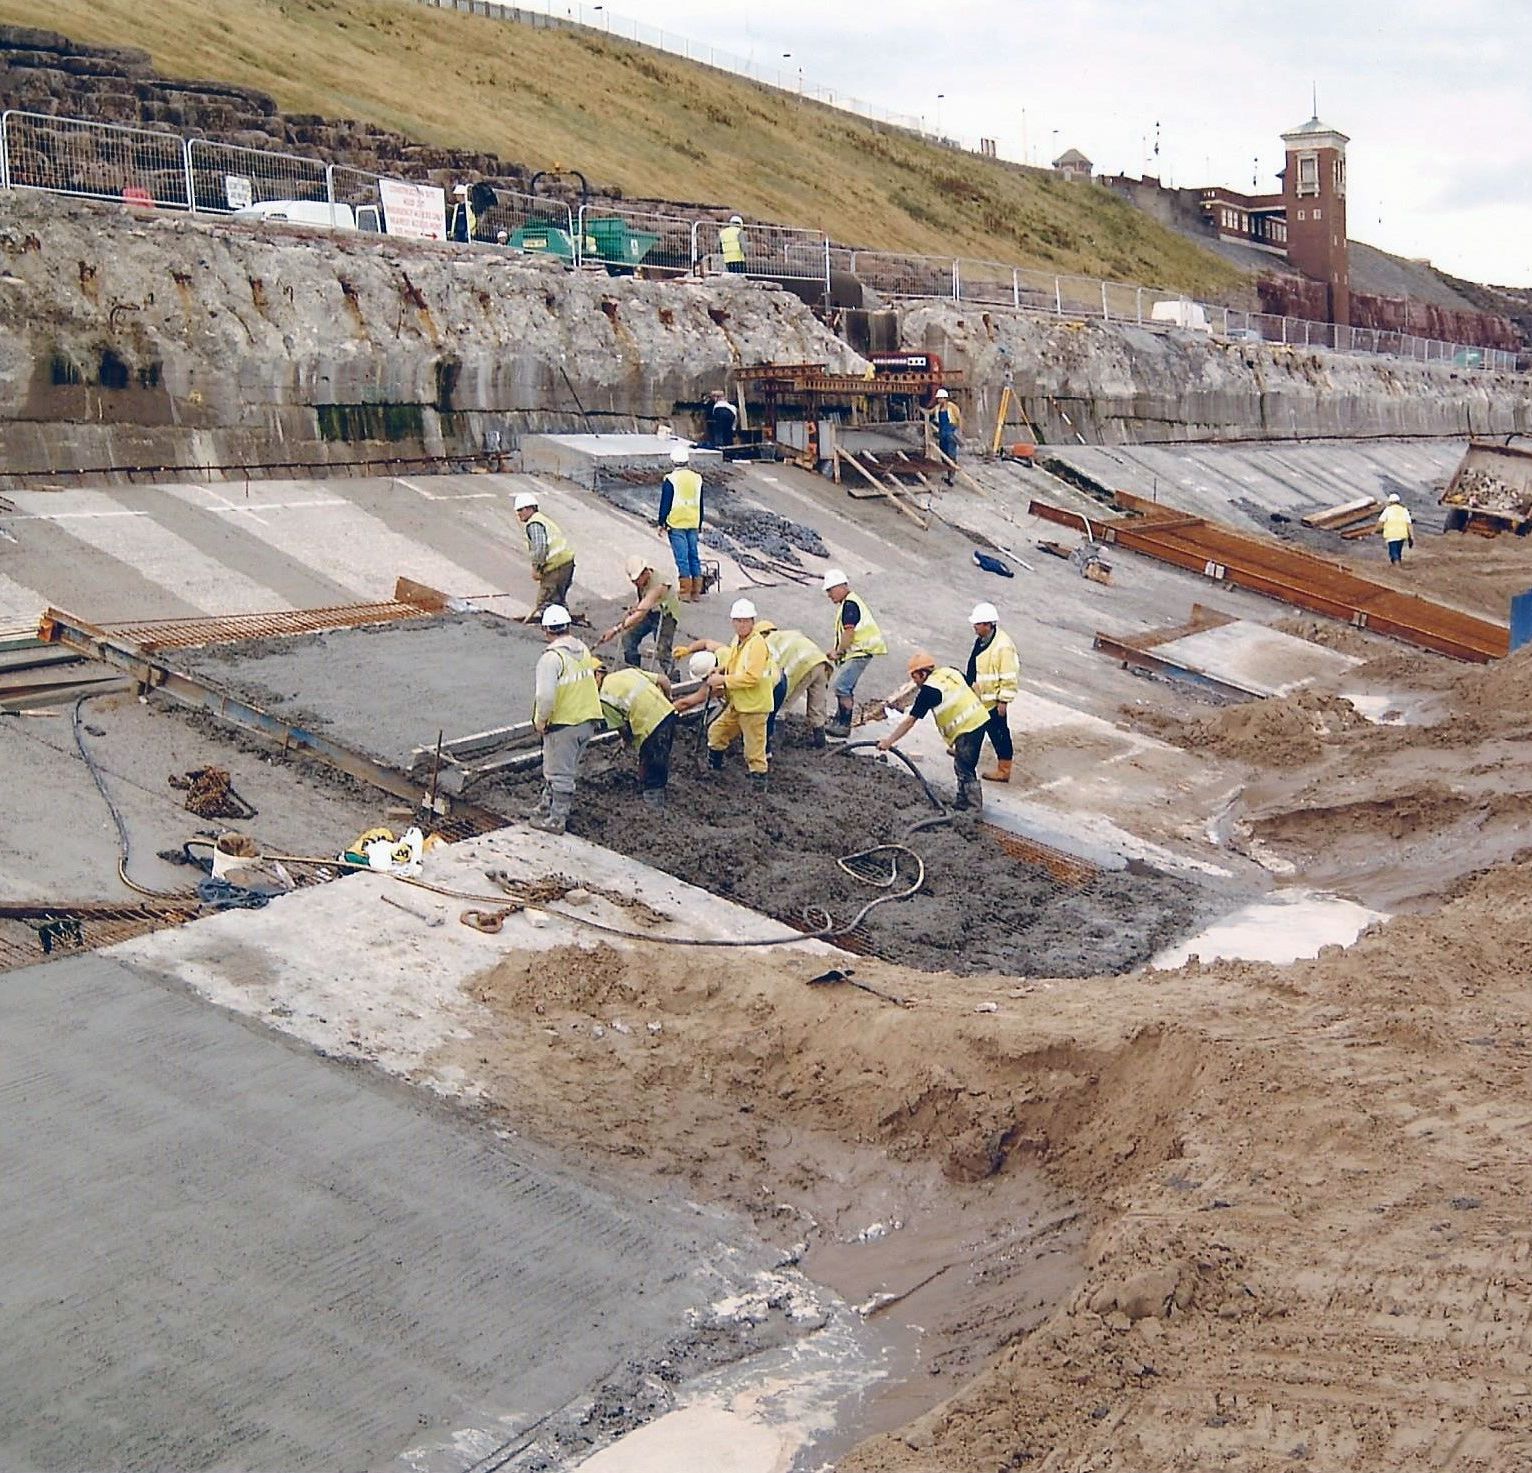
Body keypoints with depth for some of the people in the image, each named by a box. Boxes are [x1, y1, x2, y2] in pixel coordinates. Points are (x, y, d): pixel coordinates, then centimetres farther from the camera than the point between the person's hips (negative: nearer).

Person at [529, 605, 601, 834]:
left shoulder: (551, 658, -20)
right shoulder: (584, 650, 4)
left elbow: (545, 696, -27)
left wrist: (540, 721, -11)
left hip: (562, 724, -8)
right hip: (587, 720, 8)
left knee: (559, 773, 5)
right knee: (566, 769, 21)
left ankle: (556, 820, 15)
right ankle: (547, 807, 35)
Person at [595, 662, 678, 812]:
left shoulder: (604, 697, -4)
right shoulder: (628, 671, 13)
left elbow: (620, 726, 2)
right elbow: (664, 681, 11)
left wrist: (628, 740, 23)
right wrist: (666, 700, 28)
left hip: (650, 725, -8)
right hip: (669, 712, 8)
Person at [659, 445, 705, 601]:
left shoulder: (670, 480, -10)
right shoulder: (697, 478, 6)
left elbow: (665, 504, -8)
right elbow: (701, 505, 13)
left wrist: (661, 523, 3)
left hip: (676, 525, -5)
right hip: (693, 524, 5)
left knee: (681, 558, -3)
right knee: (694, 556, 9)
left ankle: (685, 592, -3)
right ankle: (696, 592, 11)